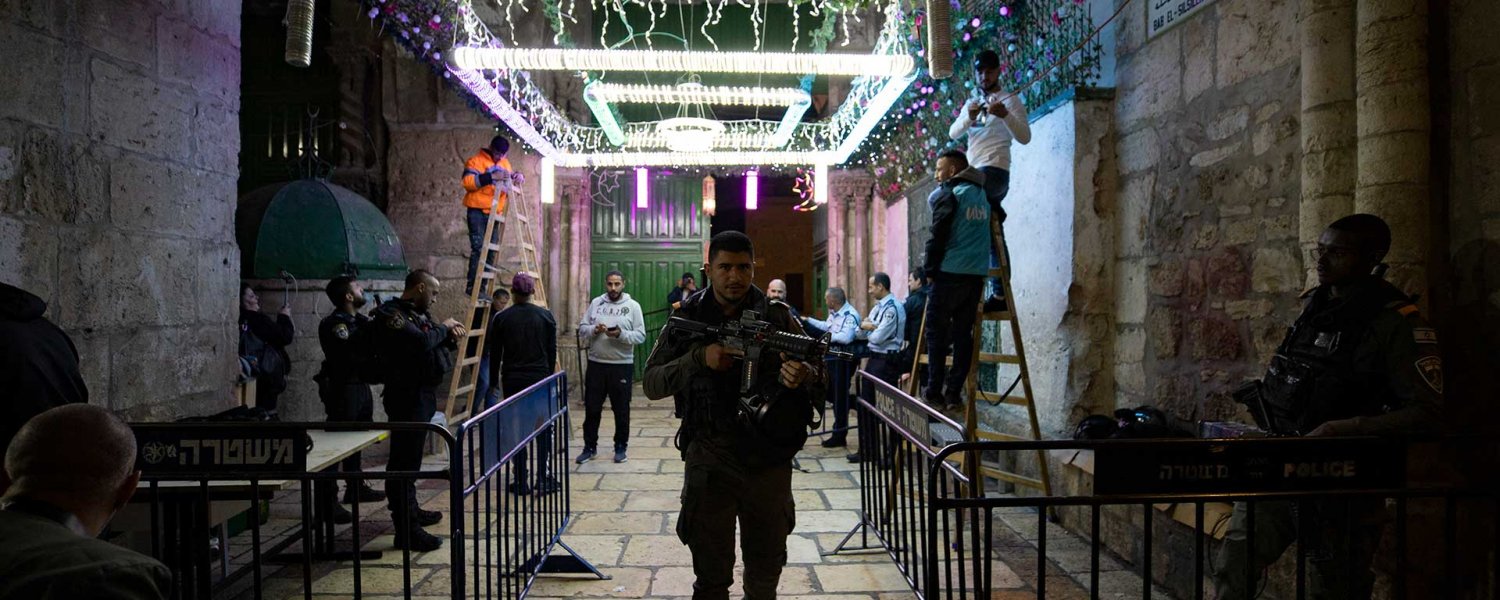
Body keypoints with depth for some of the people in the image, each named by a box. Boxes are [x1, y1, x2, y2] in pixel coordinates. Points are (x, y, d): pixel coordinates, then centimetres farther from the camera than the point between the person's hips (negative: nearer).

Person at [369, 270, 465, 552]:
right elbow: (420, 342, -28)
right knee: (404, 460, -9)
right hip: (407, 397, -10)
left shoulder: (417, 314, 16)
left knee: (410, 457, 20)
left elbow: (433, 345, 23)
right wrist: (443, 328, -10)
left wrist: (450, 337, 2)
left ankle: (410, 511, 32)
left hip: (423, 394, 10)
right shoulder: (390, 314, -14)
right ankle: (406, 530, -8)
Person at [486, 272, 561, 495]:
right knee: (544, 429, 8)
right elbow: (552, 350, 3)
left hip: (513, 381, 0)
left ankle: (522, 482, 9)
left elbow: (495, 354, 2)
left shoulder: (501, 318, -3)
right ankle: (544, 479, 6)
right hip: (540, 378, 0)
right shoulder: (546, 316, -2)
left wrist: (494, 380, 13)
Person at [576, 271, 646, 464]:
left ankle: (620, 447, 21)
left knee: (621, 410, 7)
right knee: (591, 408, 8)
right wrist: (595, 329, -14)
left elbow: (640, 335, -6)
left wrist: (621, 334, -21)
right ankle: (589, 446, 20)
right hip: (596, 363, 2)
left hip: (622, 365, -2)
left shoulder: (632, 306, 0)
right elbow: (581, 329, 5)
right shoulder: (596, 303, 6)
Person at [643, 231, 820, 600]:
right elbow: (652, 384, -4)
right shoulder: (687, 317, -1)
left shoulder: (778, 316, 0)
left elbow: (819, 379, 0)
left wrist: (803, 377, -24)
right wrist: (699, 358, -20)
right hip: (709, 463, -1)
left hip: (770, 462, 1)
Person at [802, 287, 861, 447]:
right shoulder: (834, 313, 8)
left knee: (839, 397, -1)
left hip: (844, 360, -9)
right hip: (832, 356, 9)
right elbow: (827, 326, 26)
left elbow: (846, 337, -33)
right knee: (831, 393, 16)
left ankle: (839, 436, 9)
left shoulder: (850, 315, -22)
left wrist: (830, 336, -18)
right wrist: (808, 320, 29)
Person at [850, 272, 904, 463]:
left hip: (886, 361, -10)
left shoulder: (892, 308, -15)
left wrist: (869, 329, -1)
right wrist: (864, 327, -5)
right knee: (866, 405, 12)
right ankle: (866, 449, 21)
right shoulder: (877, 307, 14)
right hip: (874, 358, 10)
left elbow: (878, 337, -22)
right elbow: (859, 335, 17)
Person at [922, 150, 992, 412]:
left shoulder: (948, 194, -5)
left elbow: (938, 236, -9)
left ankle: (934, 392, -2)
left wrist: (929, 268, -1)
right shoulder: (982, 195, 16)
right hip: (976, 274, 6)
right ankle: (953, 393, 4)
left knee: (936, 332, 1)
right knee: (963, 334, 6)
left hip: (950, 273, -6)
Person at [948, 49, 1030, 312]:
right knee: (992, 236, 5)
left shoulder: (1010, 100, 5)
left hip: (994, 172, -6)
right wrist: (969, 117, -9)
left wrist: (1005, 115, -23)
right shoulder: (971, 104, 24)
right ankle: (999, 293, 6)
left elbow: (1024, 137, -8)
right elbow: (953, 133, 10)